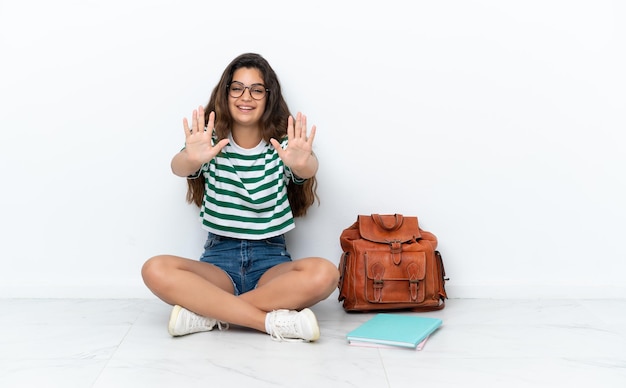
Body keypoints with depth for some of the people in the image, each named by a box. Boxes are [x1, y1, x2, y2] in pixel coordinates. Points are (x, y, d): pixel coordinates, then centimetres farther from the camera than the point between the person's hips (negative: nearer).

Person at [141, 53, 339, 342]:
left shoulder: (283, 145, 1)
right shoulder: (210, 142, 2)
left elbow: (309, 169, -21)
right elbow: (178, 167, -20)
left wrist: (302, 163, -47)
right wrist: (192, 159, -45)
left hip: (271, 260, 0)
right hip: (219, 259, 1)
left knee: (324, 273, -31)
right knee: (155, 270, -29)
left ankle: (208, 312, -23)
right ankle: (274, 321, -30)